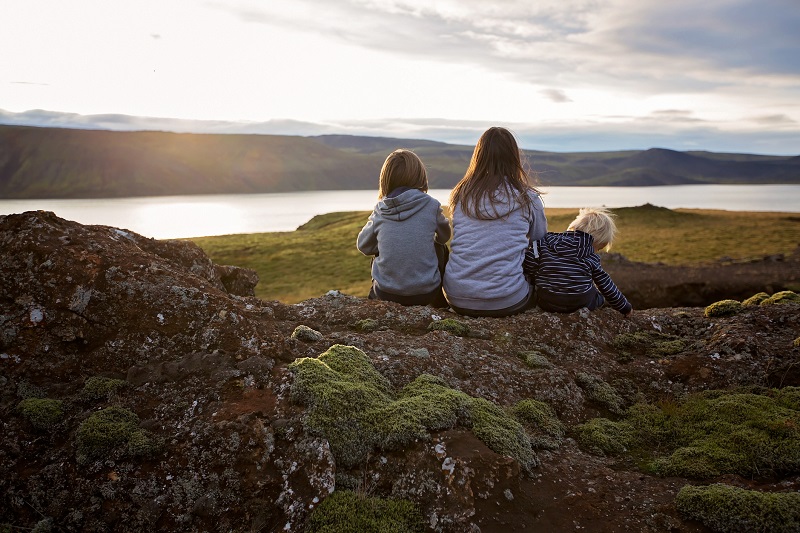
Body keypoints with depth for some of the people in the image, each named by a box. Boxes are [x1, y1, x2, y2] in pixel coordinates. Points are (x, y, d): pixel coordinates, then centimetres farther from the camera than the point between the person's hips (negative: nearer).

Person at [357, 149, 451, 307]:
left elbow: (363, 246, 8)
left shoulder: (380, 210, -5)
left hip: (385, 294, 1)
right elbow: (444, 236, 11)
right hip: (425, 293, -1)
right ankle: (440, 303, 40)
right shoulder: (431, 205, -8)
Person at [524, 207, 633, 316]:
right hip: (580, 304, -1)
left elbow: (527, 266, -4)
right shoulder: (592, 258, 2)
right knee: (600, 296, 28)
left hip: (546, 303, 1)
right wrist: (626, 307, 22)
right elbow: (606, 286, 9)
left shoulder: (546, 241, 4)